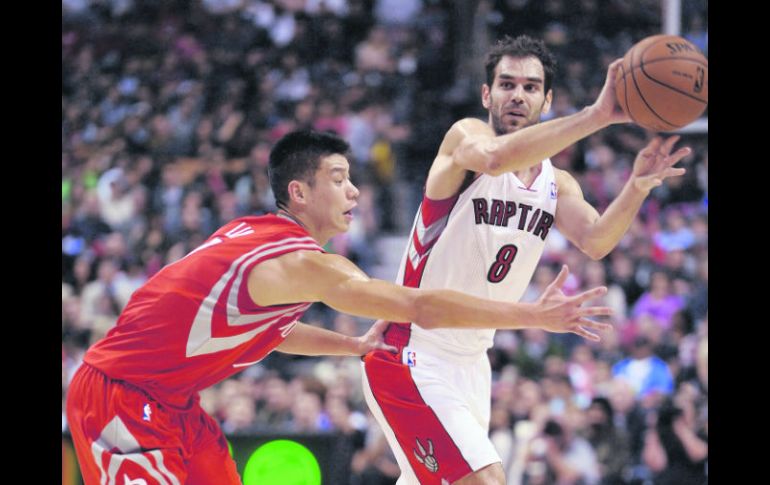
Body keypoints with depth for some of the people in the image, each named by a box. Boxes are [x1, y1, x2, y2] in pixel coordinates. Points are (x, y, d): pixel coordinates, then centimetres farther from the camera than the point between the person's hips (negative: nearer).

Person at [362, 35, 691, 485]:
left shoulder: (557, 185, 7)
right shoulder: (466, 135, -12)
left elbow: (595, 241, -14)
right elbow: (494, 157, -38)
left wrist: (637, 187, -33)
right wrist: (596, 115, -45)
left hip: (471, 361, 8)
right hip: (412, 357, -8)